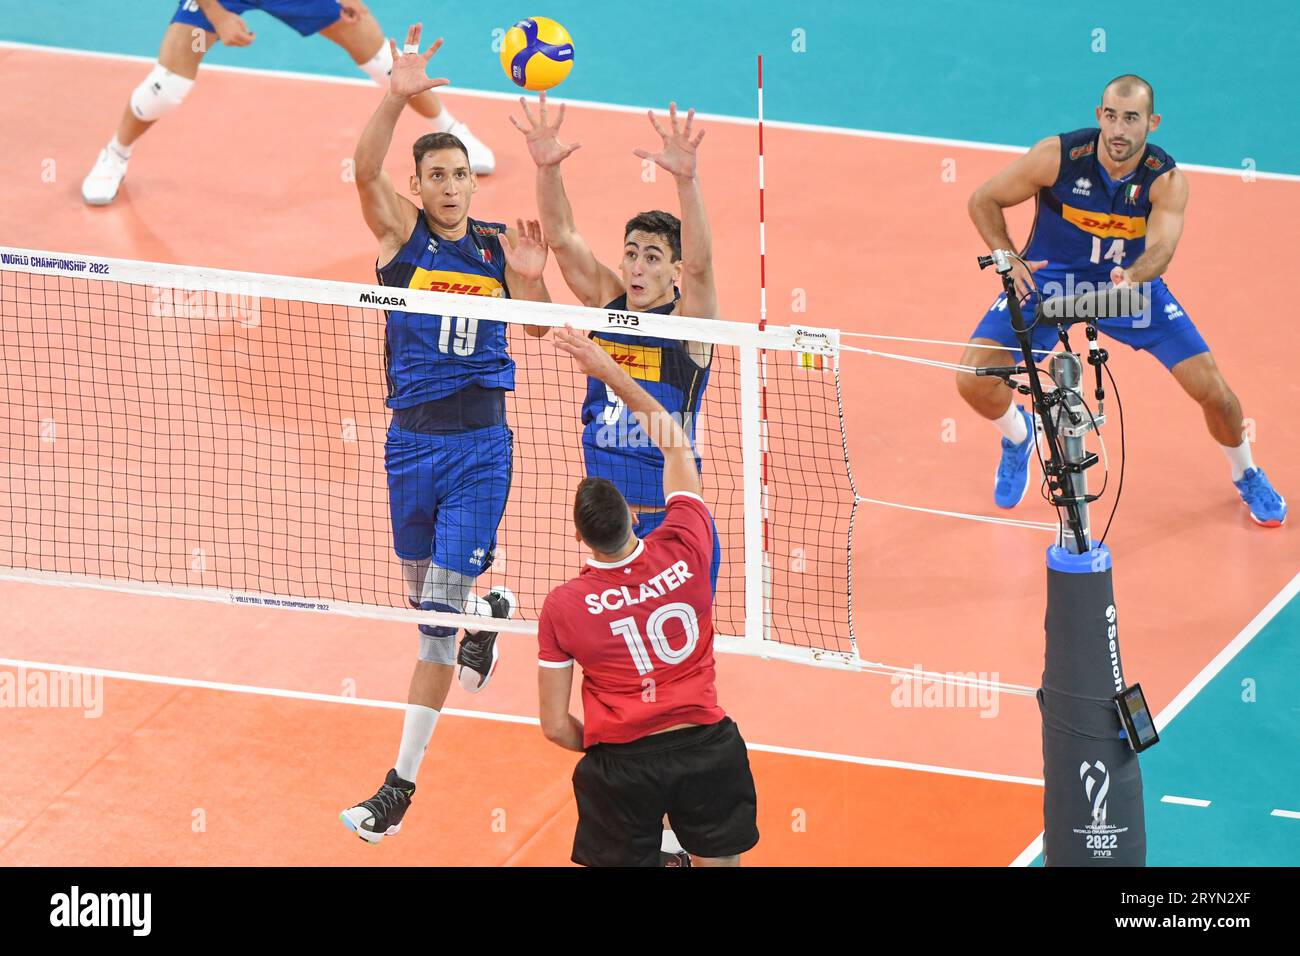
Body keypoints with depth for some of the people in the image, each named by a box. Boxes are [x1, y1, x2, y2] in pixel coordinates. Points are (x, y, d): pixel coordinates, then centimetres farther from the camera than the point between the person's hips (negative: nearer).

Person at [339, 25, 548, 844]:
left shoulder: (497, 246, 1)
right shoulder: (404, 232, -2)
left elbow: (536, 326, 9)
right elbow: (367, 170, -20)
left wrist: (530, 278, -12)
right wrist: (398, 98, -36)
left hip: (480, 446, -2)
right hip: (411, 439, 2)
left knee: (439, 613, -8)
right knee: (424, 597, 17)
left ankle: (403, 784, 1)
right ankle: (492, 608, 51)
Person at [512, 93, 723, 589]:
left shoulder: (687, 318, -9)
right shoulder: (607, 301, 3)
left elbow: (698, 261, -27)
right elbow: (561, 237, -6)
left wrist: (686, 179, -42)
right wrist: (547, 167, -23)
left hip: (671, 524, -4)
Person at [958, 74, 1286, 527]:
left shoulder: (1167, 180, -21)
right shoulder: (1057, 156, -24)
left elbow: (1162, 246, -36)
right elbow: (984, 200, -11)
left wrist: (1131, 276, -58)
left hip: (1129, 282, 0)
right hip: (1049, 276, 0)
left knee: (1211, 389, -9)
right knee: (974, 382, -18)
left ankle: (1246, 475, 25)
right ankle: (1018, 435, 20)